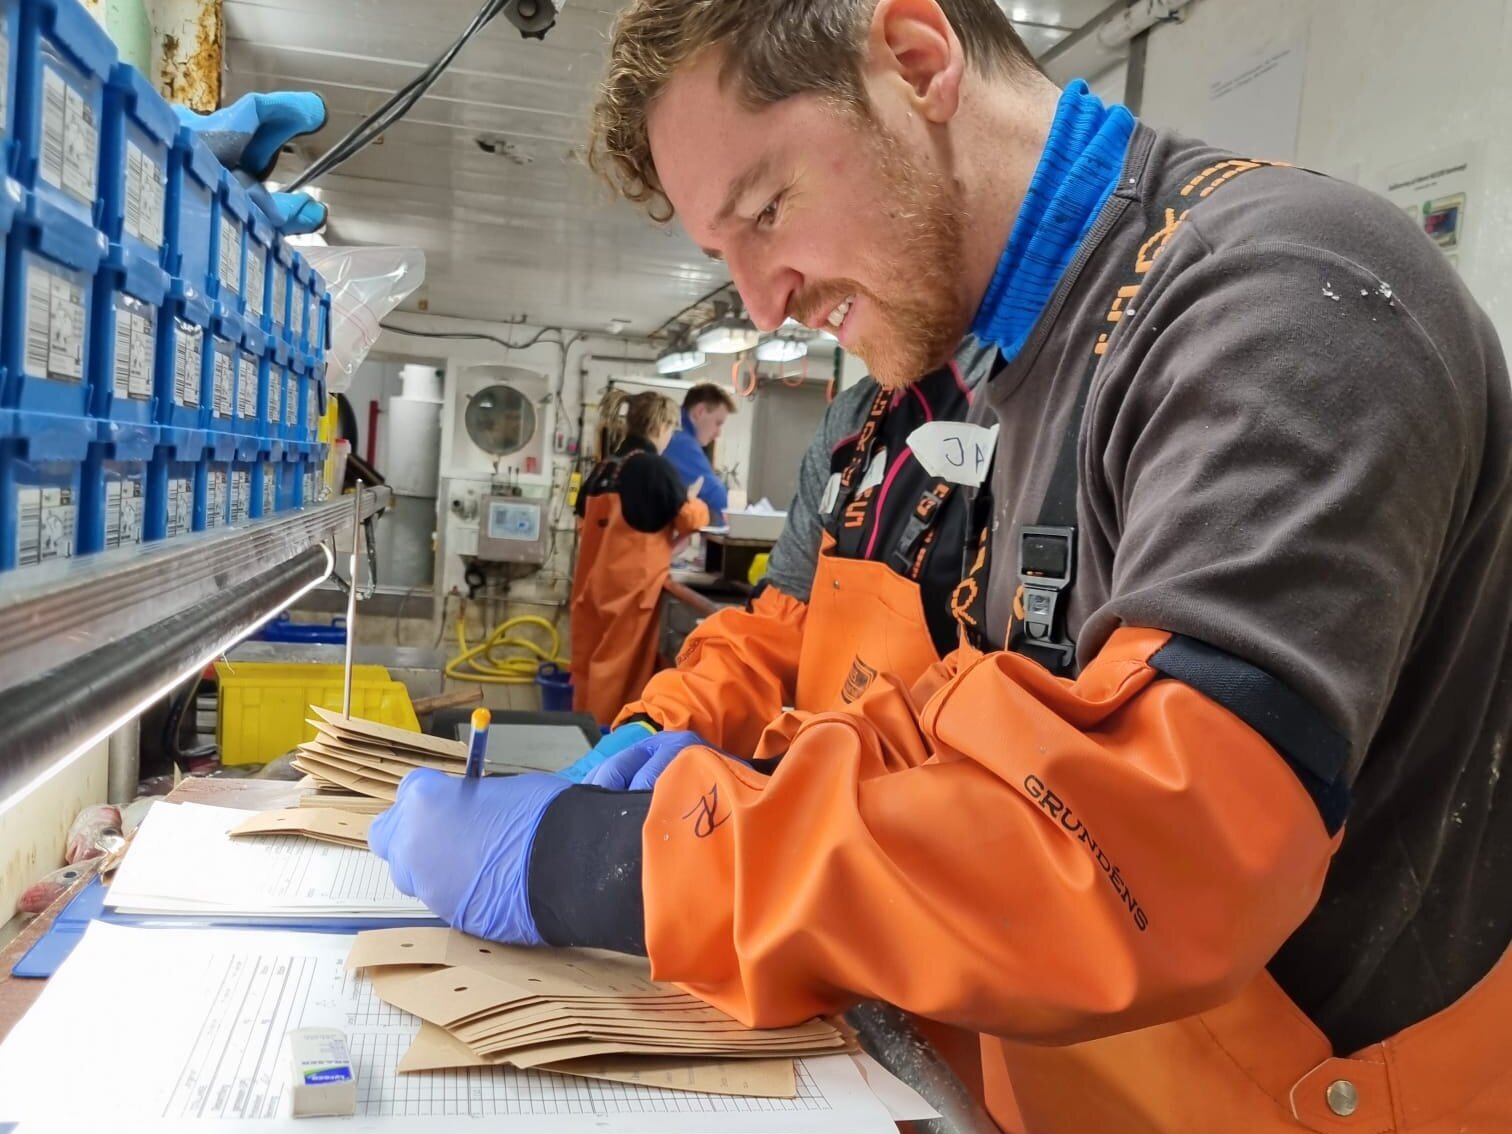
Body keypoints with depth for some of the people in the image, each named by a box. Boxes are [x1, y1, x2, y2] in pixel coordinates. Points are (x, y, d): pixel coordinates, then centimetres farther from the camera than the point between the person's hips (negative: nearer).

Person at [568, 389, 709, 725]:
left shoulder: (604, 467, 9)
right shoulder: (656, 467, -12)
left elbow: (584, 519, 20)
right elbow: (689, 519, -7)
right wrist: (694, 499, 13)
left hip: (595, 580, 7)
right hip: (631, 583, -7)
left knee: (591, 661, 13)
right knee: (621, 665, 2)